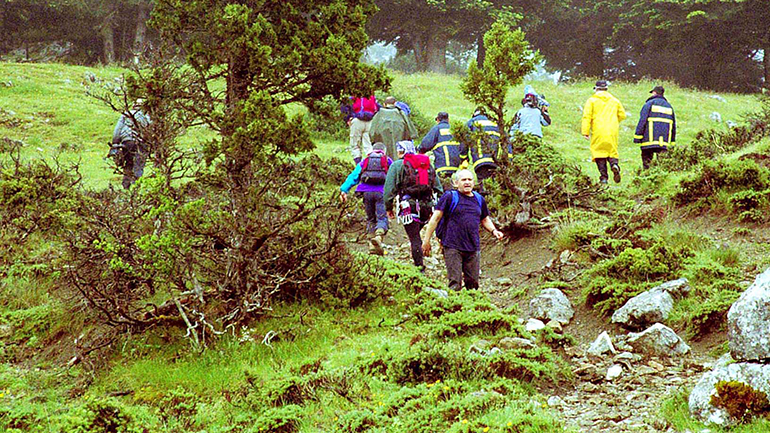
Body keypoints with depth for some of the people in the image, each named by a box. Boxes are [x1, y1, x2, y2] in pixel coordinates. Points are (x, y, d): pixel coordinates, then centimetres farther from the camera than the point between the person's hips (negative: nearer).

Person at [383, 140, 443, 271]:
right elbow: (438, 188, 17)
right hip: (427, 206, 4)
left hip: (409, 205, -4)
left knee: (415, 239, -5)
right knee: (416, 235, 20)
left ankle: (420, 267, -10)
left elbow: (389, 188, 0)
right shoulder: (428, 165, 20)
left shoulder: (397, 165, 5)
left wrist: (388, 208, 7)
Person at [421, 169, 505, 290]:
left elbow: (485, 219, 29)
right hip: (453, 247, -5)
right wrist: (426, 240, -5)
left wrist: (494, 230, 9)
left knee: (473, 283, 9)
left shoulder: (479, 199, 15)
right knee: (455, 284, -9)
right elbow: (435, 218, -2)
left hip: (473, 248, 5)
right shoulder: (449, 197, -2)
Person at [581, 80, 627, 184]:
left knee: (599, 153, 2)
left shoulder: (592, 101, 2)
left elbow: (587, 117, -5)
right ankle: (614, 164, -21)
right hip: (612, 132, 3)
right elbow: (622, 115, 18)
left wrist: (585, 132, -6)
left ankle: (603, 177, -6)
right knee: (612, 151, 12)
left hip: (598, 132, -3)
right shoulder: (614, 100, 14)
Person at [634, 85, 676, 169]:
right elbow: (674, 125, 20)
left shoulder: (649, 104, 1)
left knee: (647, 162, -3)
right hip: (664, 142, 5)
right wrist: (672, 142, 23)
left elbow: (642, 121, -8)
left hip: (650, 140, -5)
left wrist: (637, 137, -7)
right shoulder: (669, 106, 19)